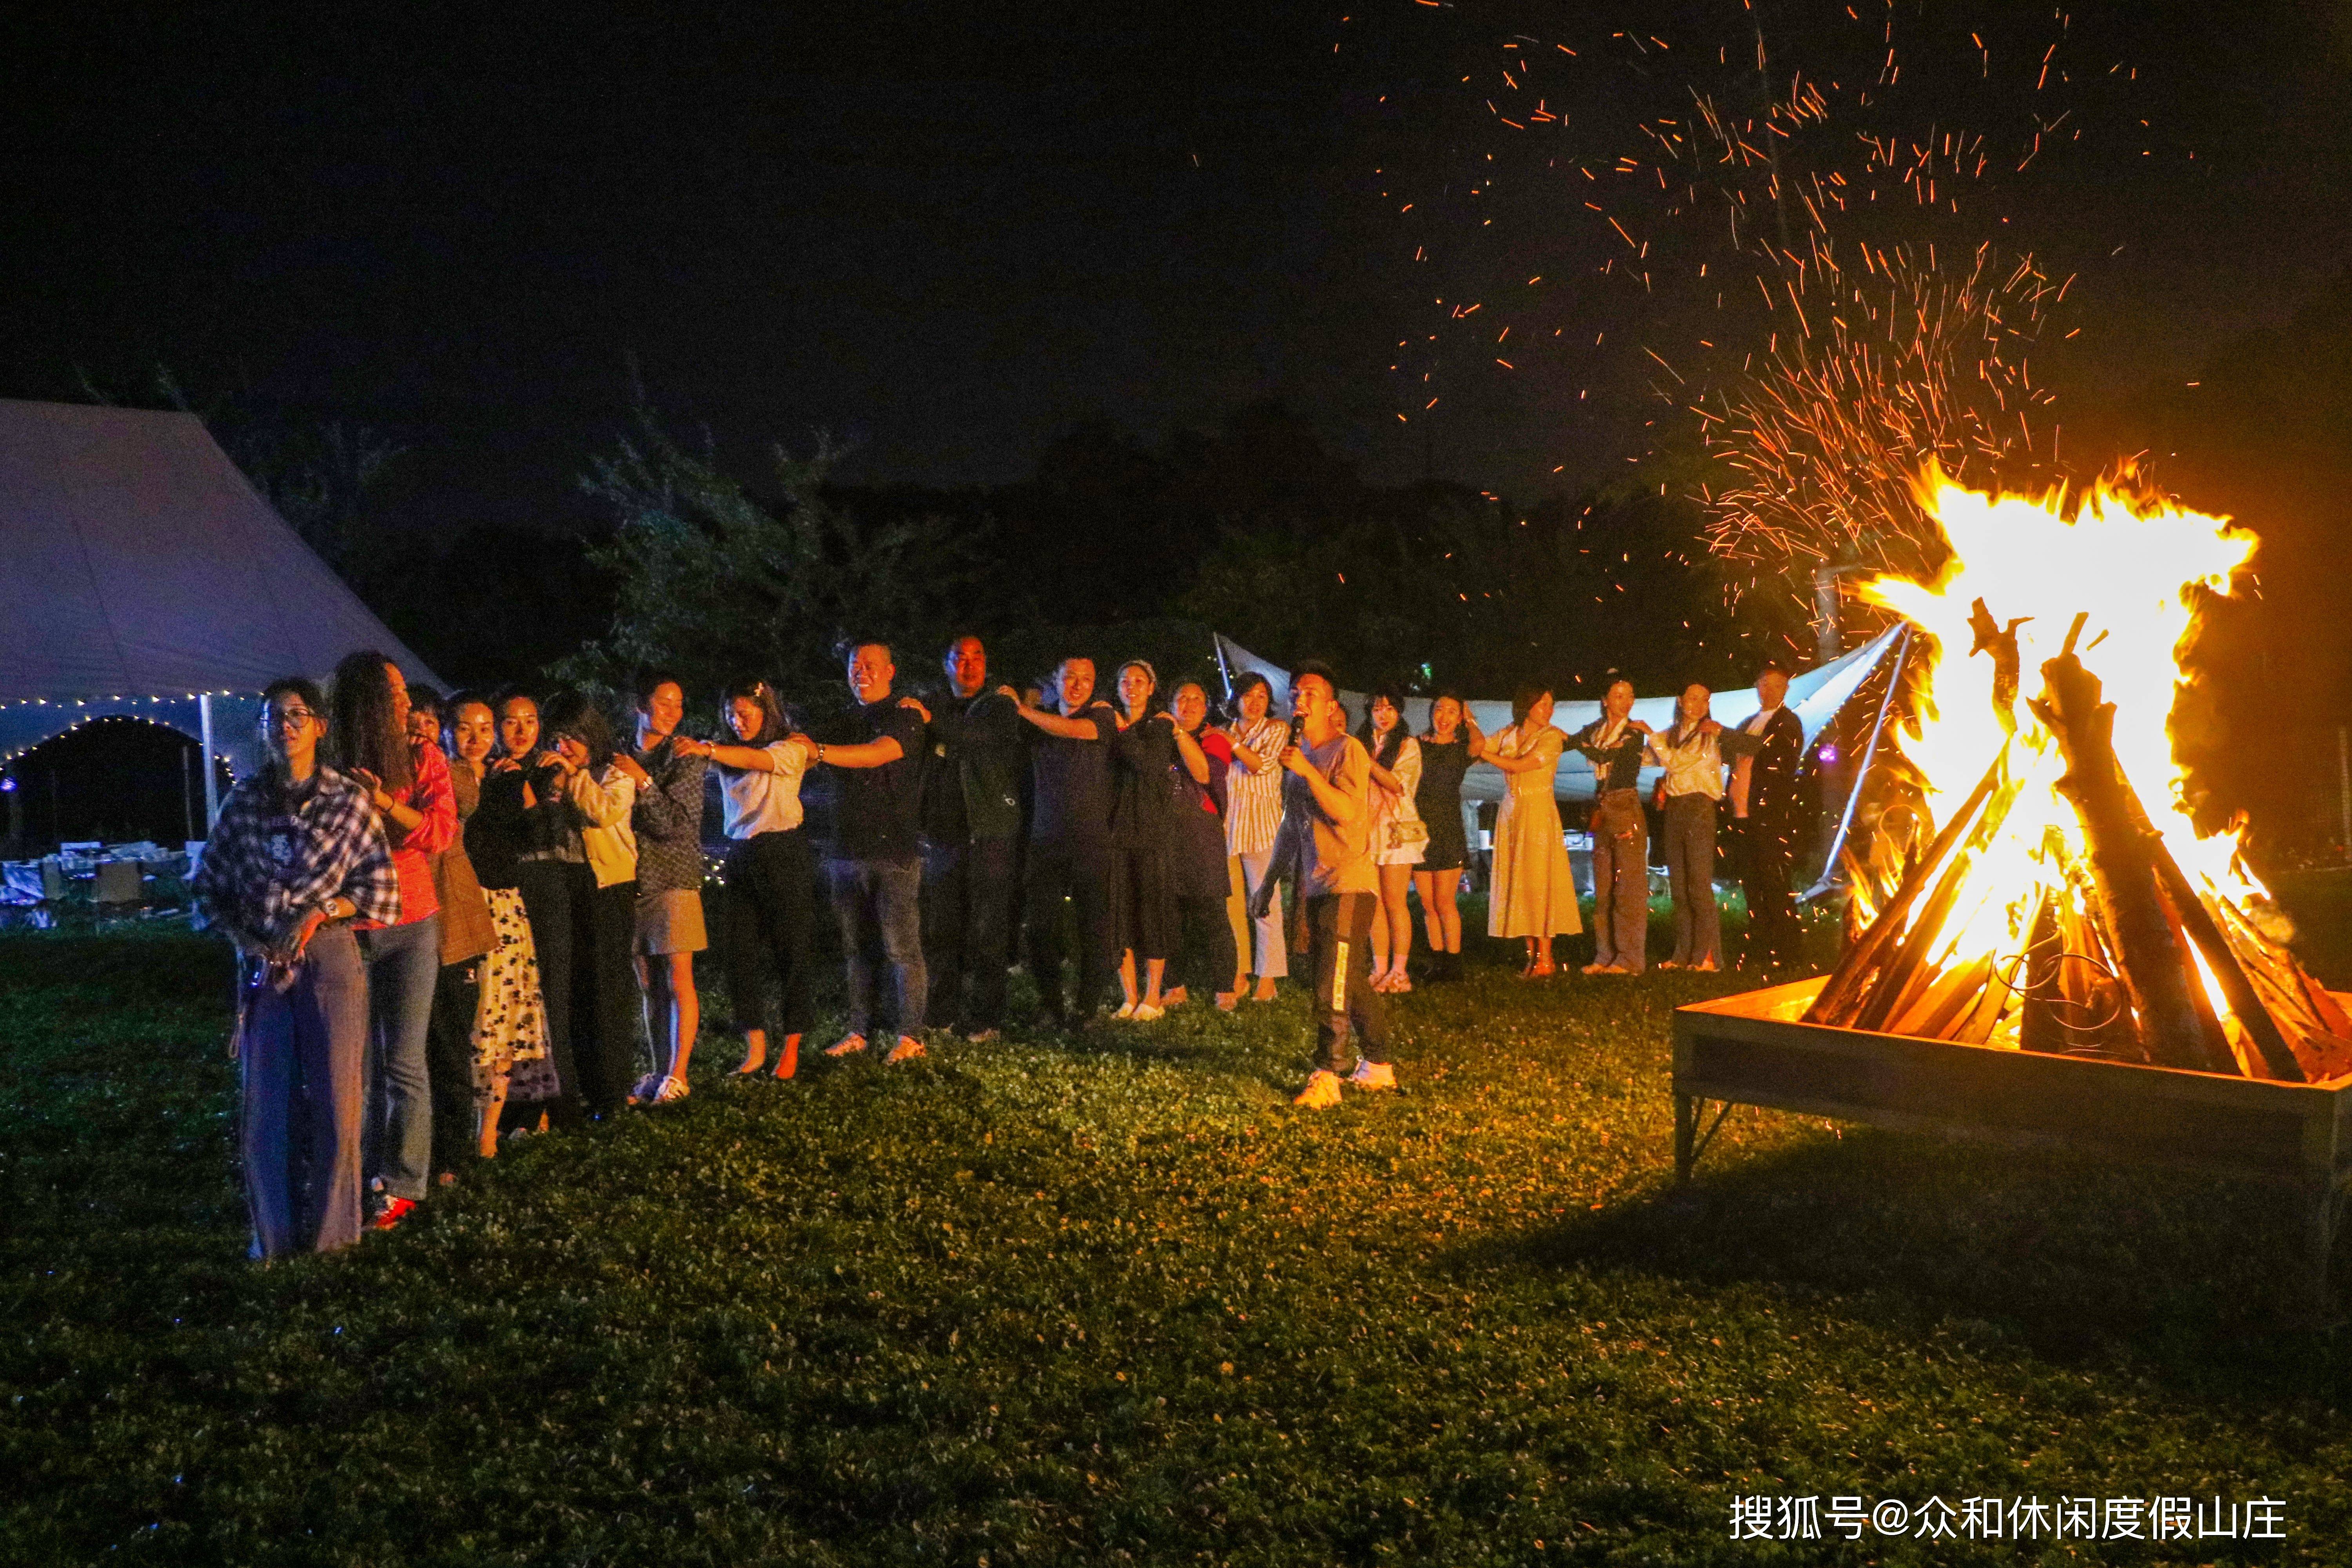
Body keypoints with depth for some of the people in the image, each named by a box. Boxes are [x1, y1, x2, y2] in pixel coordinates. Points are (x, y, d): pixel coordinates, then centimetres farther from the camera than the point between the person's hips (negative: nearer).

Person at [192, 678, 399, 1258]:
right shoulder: (244, 799, 7)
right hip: (261, 963, 2)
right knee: (263, 1101, 4)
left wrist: (319, 912, -13)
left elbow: (381, 884, 0)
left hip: (329, 956, -2)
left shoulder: (348, 799, 0)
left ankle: (331, 1232, 14)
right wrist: (243, 936, -4)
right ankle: (273, 1233, 18)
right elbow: (208, 884, 12)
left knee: (335, 1096, 0)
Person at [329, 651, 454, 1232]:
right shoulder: (330, 773, 0)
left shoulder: (423, 761, 1)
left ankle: (403, 1184, 6)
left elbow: (442, 832, -9)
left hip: (410, 928, -1)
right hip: (349, 930, 1)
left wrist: (385, 801, -19)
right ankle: (373, 1168, 22)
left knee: (404, 1061, -1)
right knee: (363, 1060, 8)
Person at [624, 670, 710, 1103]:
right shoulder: (622, 759, 11)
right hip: (632, 879, 4)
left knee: (678, 981, -7)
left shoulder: (687, 759, -2)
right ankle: (658, 1073, 14)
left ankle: (677, 1075, -3)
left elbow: (676, 824, -10)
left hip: (674, 877, -4)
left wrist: (643, 782, -16)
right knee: (649, 986, 7)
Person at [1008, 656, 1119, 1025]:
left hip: (1091, 840, -3)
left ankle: (1086, 1006, 9)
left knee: (1094, 925, -1)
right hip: (1046, 839, 3)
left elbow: (1072, 729, -16)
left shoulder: (1102, 715, 3)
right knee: (1042, 925, 1)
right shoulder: (1040, 719, 13)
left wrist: (1024, 709, -6)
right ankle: (1051, 1005, 13)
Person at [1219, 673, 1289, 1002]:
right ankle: (1238, 974, 11)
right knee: (1230, 903, 3)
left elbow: (1261, 765, -11)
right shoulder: (1224, 733, 16)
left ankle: (1268, 979, -4)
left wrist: (1232, 742, -11)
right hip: (1227, 823, 4)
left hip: (1261, 823, -4)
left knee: (1264, 902, -6)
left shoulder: (1276, 729, 4)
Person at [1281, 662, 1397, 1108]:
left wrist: (1307, 771, -24)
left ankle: (1326, 1076, -14)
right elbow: (1292, 824, 22)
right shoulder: (1299, 753, 15)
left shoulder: (1348, 749, -8)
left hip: (1349, 882, -8)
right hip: (1314, 884, 8)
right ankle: (1378, 1066, 23)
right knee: (1352, 982, 14)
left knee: (1334, 985, -14)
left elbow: (1347, 812, -21)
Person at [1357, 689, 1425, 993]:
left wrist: (1367, 761, -15)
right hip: (1366, 829, 4)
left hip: (1396, 829, -4)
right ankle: (1380, 970, 5)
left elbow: (1398, 784, -9)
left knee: (1395, 903, -7)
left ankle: (1398, 971, -4)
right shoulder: (1362, 745, 17)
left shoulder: (1408, 745, 5)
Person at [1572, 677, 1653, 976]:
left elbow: (1606, 756, -15)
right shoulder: (1595, 730, 13)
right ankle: (1605, 956, 11)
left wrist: (1581, 744, -1)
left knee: (1629, 887, -6)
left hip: (1626, 809, -6)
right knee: (1603, 889, 6)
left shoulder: (1634, 733, -4)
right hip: (1602, 811, 6)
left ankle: (1630, 958, -5)